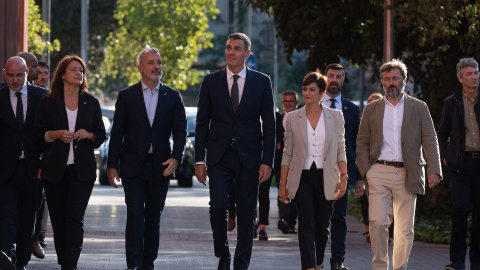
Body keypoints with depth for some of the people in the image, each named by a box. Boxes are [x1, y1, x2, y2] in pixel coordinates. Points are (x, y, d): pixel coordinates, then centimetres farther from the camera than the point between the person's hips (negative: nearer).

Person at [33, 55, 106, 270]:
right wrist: (56, 135, -12)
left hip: (82, 171, 0)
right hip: (54, 170, 0)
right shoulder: (48, 103, 6)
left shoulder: (91, 103, 10)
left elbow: (101, 135, 14)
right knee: (58, 220, 3)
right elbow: (37, 134, 6)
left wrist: (88, 135, -7)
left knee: (74, 218, -13)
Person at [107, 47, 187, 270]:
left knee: (154, 216, 7)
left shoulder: (172, 97, 7)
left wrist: (176, 158, -10)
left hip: (160, 166, 2)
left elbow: (180, 131, 6)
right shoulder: (126, 96, 2)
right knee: (135, 215, -9)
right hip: (133, 166, -2)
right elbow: (117, 133, 3)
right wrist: (112, 165, -2)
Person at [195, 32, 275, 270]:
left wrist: (267, 161, -4)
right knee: (218, 205, -14)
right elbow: (202, 123, 6)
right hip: (219, 155, 0)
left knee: (246, 213, 2)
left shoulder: (261, 82, 4)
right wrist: (200, 159, -1)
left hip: (249, 157, 0)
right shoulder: (211, 81, 5)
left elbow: (269, 124, 3)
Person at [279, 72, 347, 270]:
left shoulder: (335, 117, 3)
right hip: (302, 177, -1)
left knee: (322, 226, 8)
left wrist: (343, 178, -4)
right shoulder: (293, 118, 3)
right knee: (306, 225, -11)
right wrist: (283, 184, 3)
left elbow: (341, 151, 5)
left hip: (325, 178, 1)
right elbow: (287, 153, 6)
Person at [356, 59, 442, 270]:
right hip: (379, 173, 0)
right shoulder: (371, 109, 11)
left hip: (407, 174, 0)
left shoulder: (419, 108, 9)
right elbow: (362, 143, 12)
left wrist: (434, 169, -9)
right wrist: (365, 171, -1)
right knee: (378, 222, -11)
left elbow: (430, 142, 4)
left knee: (405, 227, 1)